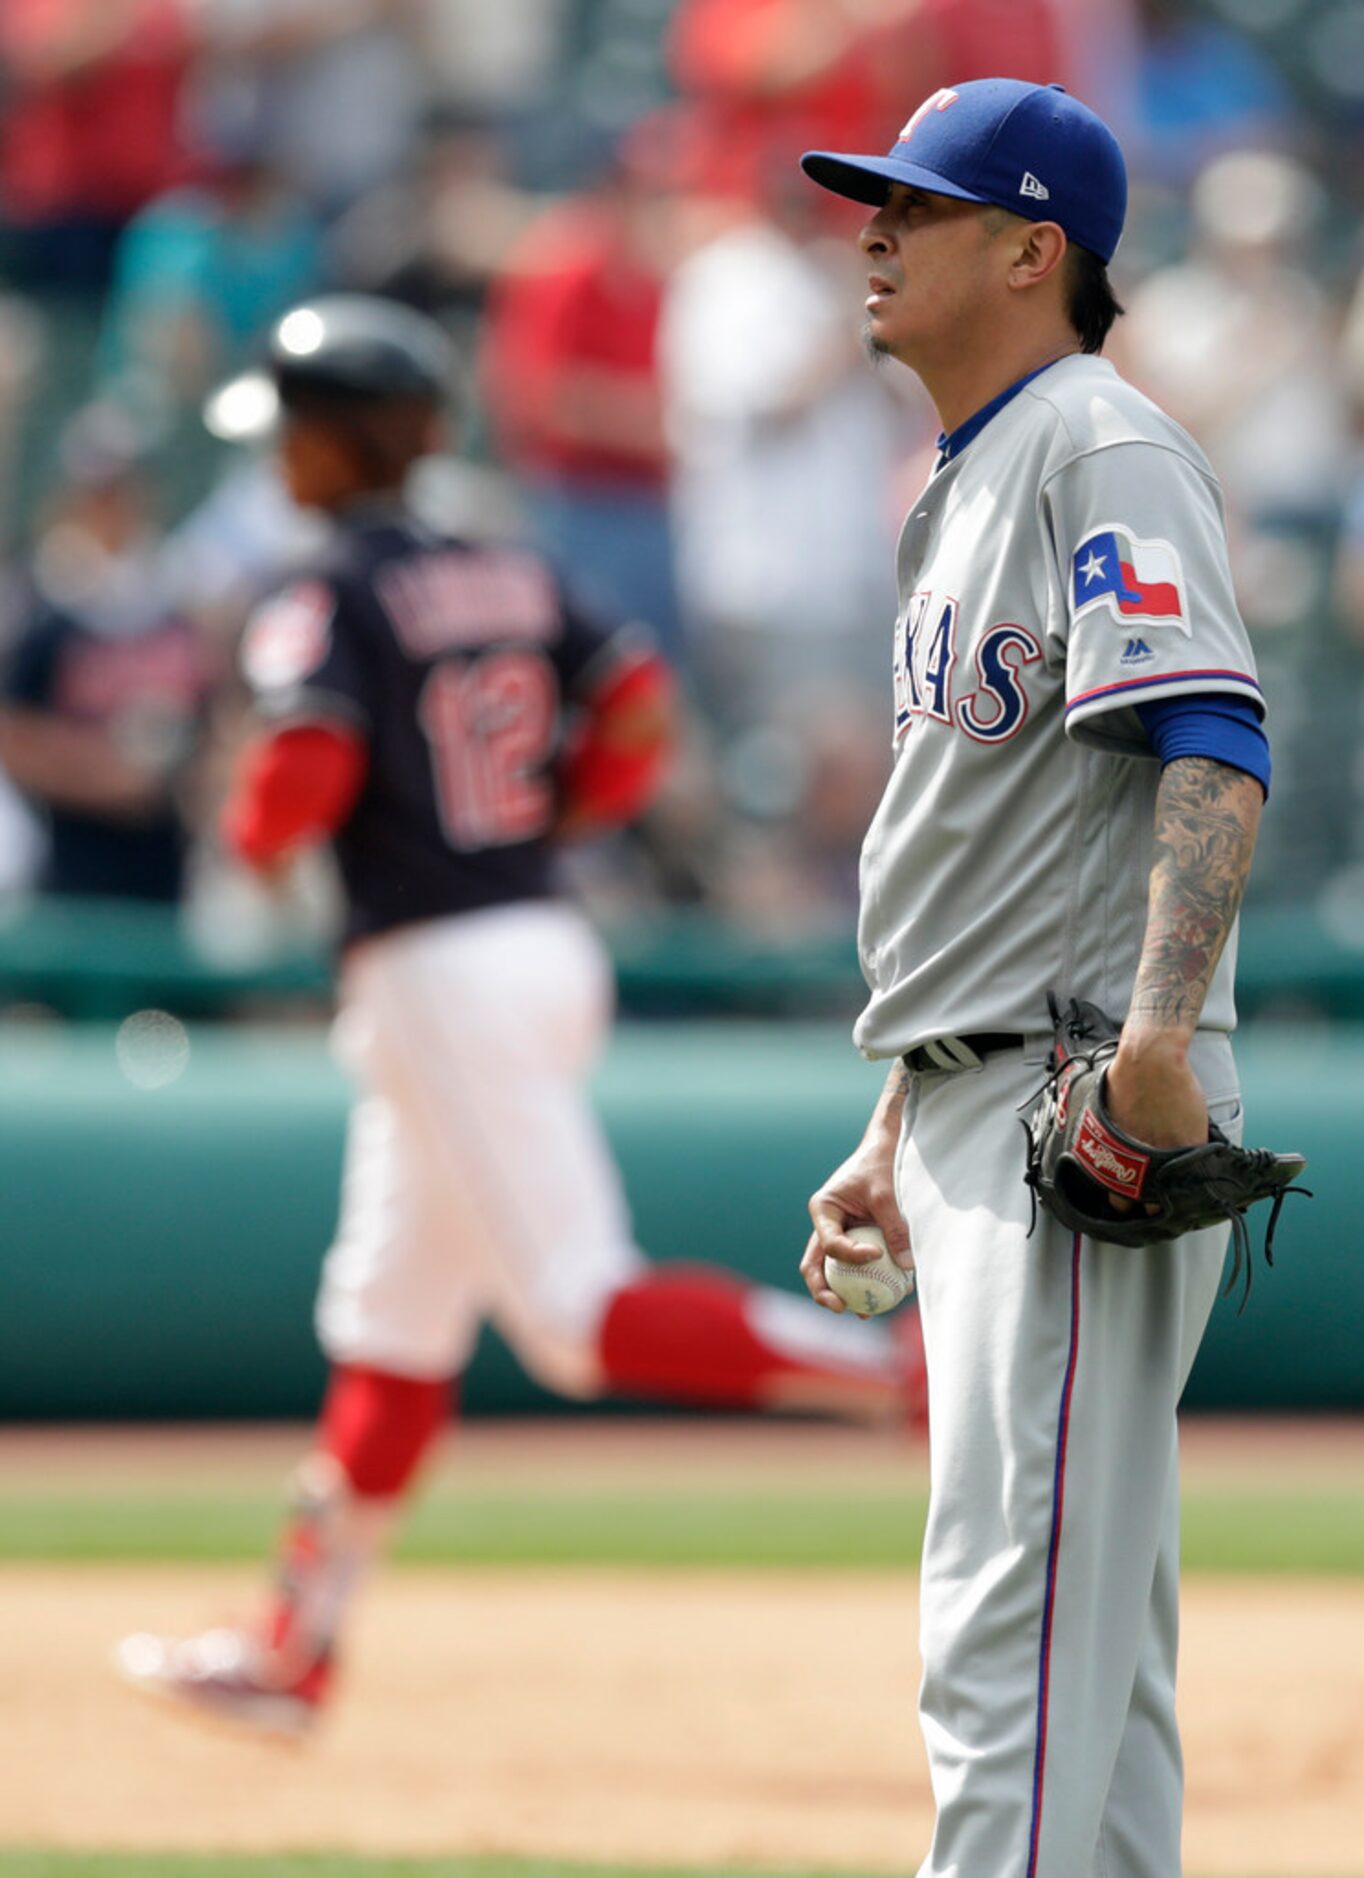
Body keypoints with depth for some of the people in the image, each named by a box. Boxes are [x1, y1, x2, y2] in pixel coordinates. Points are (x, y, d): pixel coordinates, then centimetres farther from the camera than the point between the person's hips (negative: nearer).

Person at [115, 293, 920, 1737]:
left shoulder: (329, 599, -10)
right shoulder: (511, 579, 12)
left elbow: (304, 769, -23)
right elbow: (638, 713, 5)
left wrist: (249, 829, -2)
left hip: (439, 973, -9)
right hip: (546, 950, 9)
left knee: (585, 1317, -11)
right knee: (390, 1319, 15)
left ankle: (907, 1376, -25)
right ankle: (295, 1647, 22)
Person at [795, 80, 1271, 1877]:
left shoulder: (1104, 449, -9)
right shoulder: (966, 490, 22)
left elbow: (1216, 752, -23)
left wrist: (1158, 1033, -36)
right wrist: (896, 1139, 23)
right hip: (975, 1115, 10)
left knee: (1015, 1611, -16)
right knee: (1085, 1627, 11)